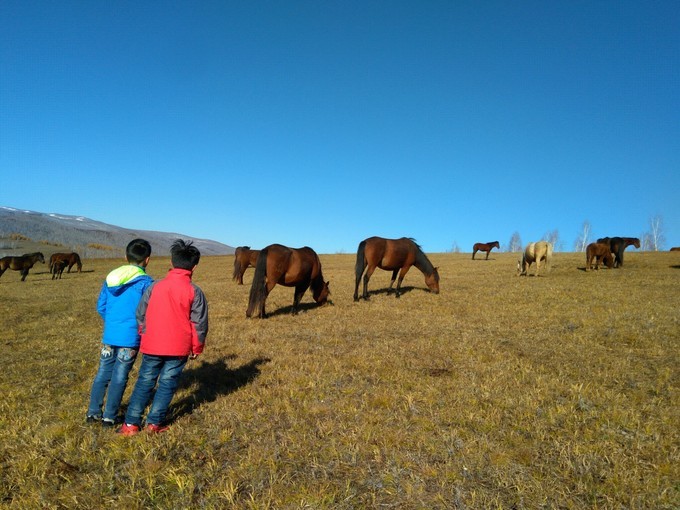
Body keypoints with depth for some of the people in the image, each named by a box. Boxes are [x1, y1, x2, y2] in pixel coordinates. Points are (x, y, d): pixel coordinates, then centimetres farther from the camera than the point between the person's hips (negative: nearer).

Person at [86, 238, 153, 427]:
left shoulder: (110, 278, 7)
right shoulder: (145, 282, -11)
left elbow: (100, 307, 11)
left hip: (109, 335, 5)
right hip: (131, 337, -5)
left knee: (103, 374, 17)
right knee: (119, 377, 5)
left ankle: (93, 412, 24)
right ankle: (109, 417, 13)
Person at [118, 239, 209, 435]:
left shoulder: (155, 286, 0)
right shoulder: (194, 291, -8)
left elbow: (140, 314, 7)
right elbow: (199, 323, -6)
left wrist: (144, 335, 22)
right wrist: (197, 348, 7)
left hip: (152, 345, 2)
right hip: (179, 348, -2)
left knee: (144, 382, 14)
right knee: (167, 384, 11)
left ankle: (131, 423, 16)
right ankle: (154, 422, 15)